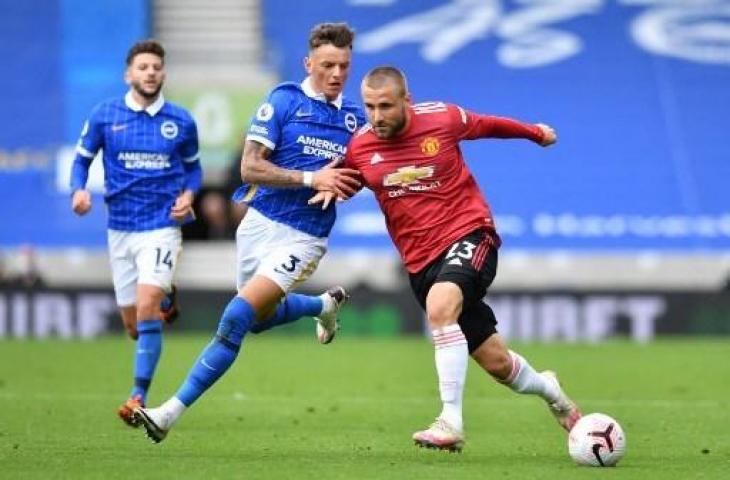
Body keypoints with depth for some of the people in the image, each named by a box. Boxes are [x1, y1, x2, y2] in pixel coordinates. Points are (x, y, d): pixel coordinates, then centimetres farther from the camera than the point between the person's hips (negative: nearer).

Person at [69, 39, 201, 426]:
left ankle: (139, 396, -15)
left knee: (146, 309, -21)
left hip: (162, 225, -2)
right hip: (120, 227, 2)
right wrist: (79, 190, -12)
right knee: (133, 326, 7)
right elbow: (82, 158, 8)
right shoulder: (104, 115, 0)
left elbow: (193, 166, 15)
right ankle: (166, 300, 44)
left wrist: (188, 195, -5)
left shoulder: (181, 121, 2)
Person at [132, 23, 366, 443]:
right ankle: (325, 305, 53)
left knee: (238, 317, -15)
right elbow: (250, 168, -12)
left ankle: (173, 412, -12)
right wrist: (310, 179, -21)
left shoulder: (355, 117, 2)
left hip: (303, 236, -1)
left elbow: (354, 179, 17)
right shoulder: (283, 101, -7)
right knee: (260, 318, 21)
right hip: (261, 222, 1)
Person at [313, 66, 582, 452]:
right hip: (421, 260, 3)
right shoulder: (359, 148, -2)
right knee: (496, 363, 7)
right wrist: (330, 187, -6)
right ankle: (546, 388, 42)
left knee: (439, 307, -35)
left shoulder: (443, 119, -7)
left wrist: (534, 132, 31)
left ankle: (451, 422, -32)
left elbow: (486, 125, 14)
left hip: (469, 235, -3)